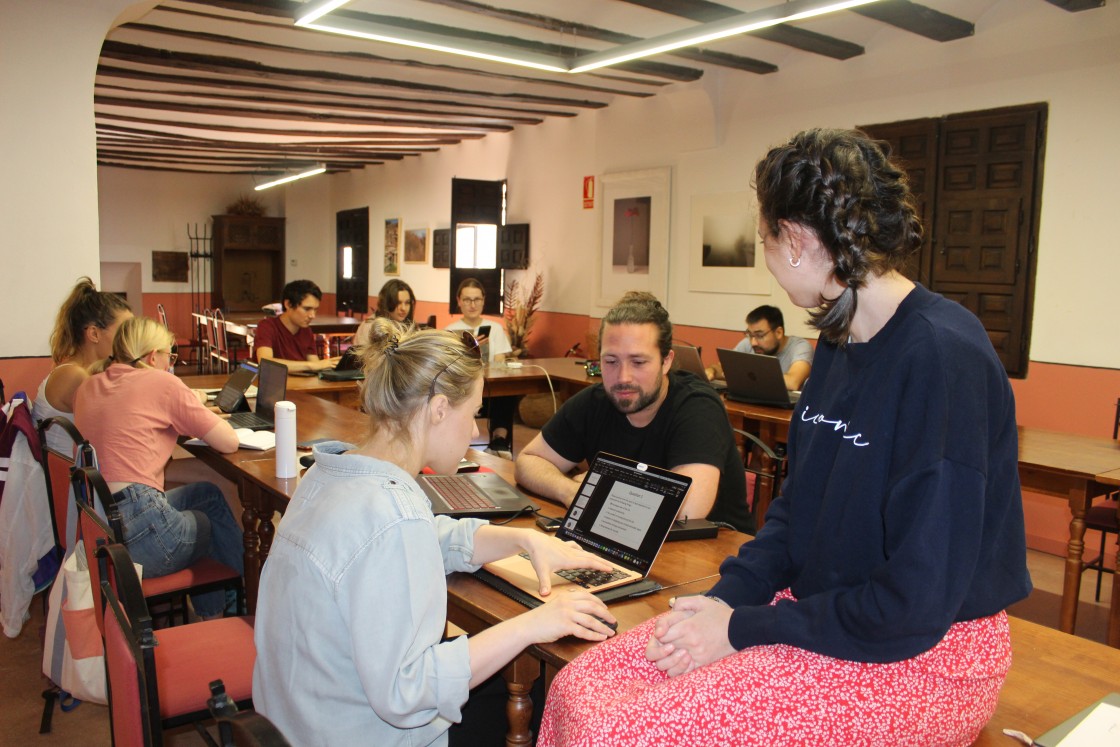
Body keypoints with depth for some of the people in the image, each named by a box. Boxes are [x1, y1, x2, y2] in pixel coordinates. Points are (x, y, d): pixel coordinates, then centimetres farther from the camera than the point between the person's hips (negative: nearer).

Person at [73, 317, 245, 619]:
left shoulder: (89, 386, 15)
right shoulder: (162, 382, -6)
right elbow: (229, 443, -4)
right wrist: (195, 408, 14)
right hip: (136, 532, -7)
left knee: (208, 493, 25)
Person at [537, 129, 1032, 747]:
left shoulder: (943, 358, -21)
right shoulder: (839, 342, 7)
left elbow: (916, 605, -22)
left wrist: (743, 629, -15)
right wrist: (724, 597, -2)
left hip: (921, 655, -7)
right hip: (815, 608, 8)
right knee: (580, 688, -5)